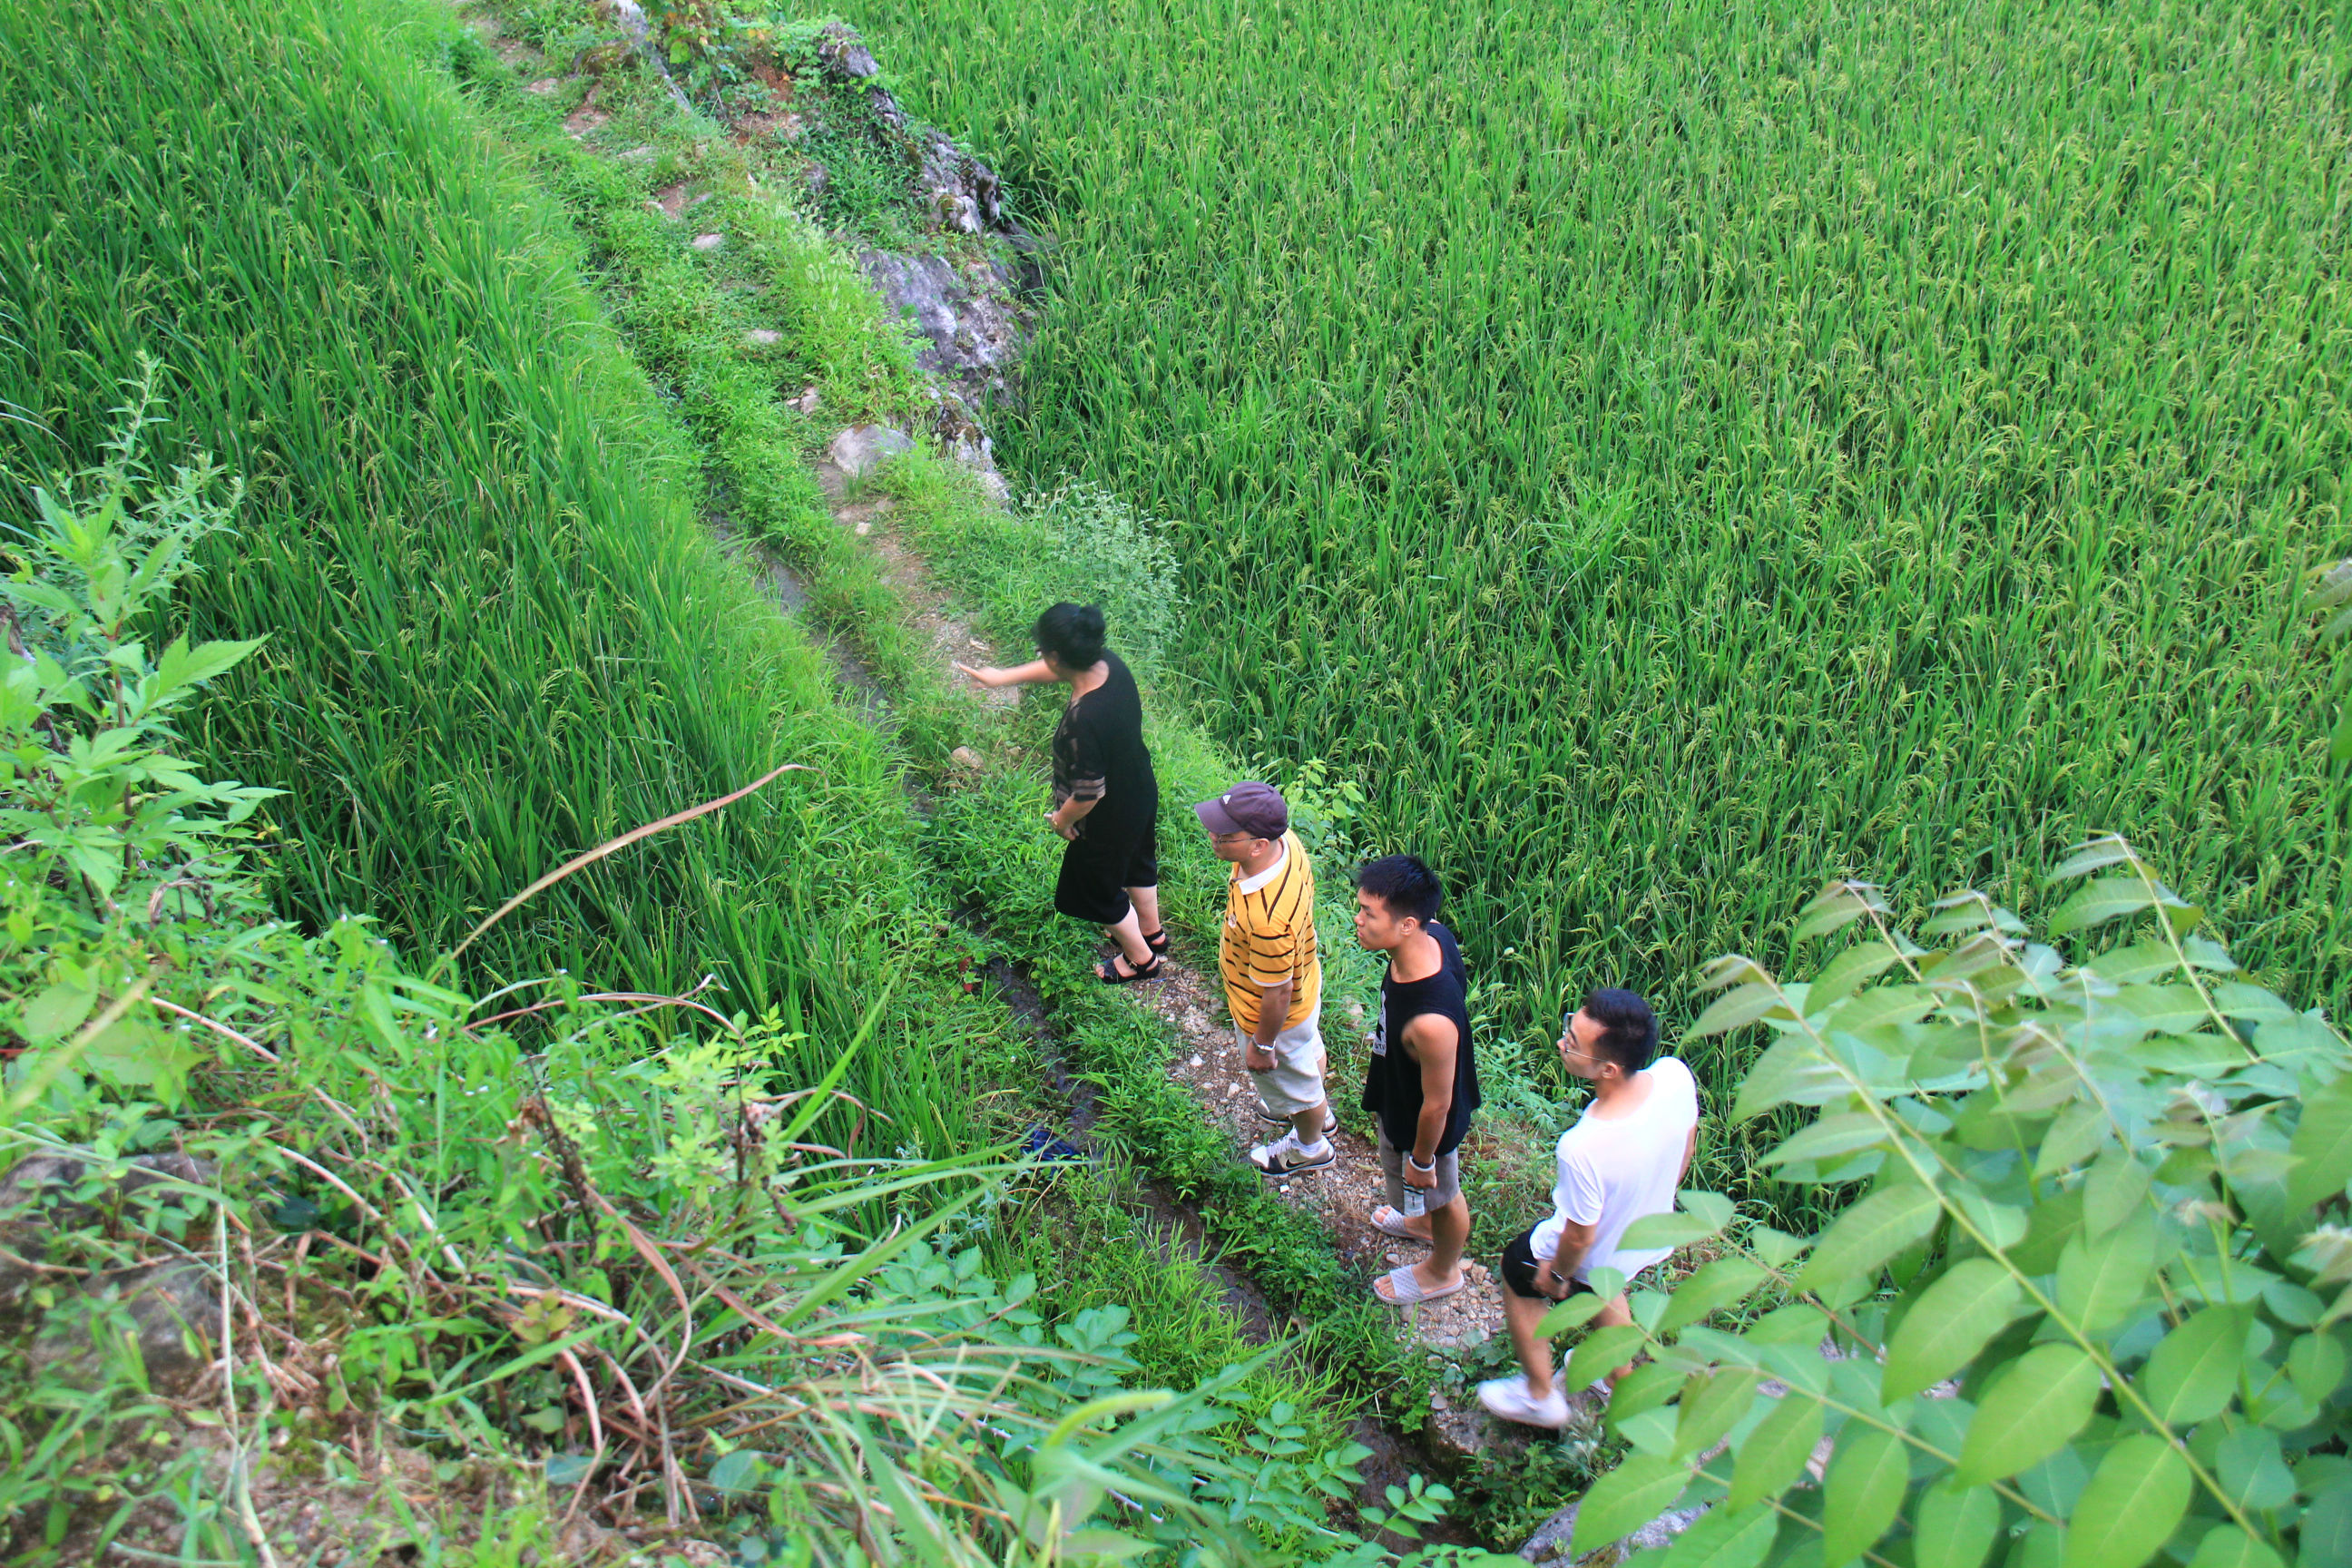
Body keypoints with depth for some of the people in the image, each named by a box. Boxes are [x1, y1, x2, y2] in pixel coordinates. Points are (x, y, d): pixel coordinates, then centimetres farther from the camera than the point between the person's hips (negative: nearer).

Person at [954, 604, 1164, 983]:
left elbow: (1088, 794, -31)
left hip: (1108, 820, -7)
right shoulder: (1108, 664, -19)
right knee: (1138, 865, 34)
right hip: (1142, 793, 8)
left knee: (1100, 892, 23)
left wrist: (1061, 820, -11)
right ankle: (1152, 932, 59)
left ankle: (1140, 958, 45)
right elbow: (1056, 670, 4)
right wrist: (1002, 678, 12)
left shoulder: (1083, 720, -43)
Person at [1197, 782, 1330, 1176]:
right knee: (1308, 1050, 35)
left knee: (1291, 1080, 25)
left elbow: (1277, 995, -31)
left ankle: (1310, 1146, 55)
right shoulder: (1285, 841, -24)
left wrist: (1262, 1045, -14)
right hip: (1304, 978, 7)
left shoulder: (1266, 918, -48)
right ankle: (1316, 1112, 66)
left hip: (1277, 1016, -7)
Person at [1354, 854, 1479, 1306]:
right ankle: (1425, 1223, 67)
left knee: (1440, 1195, 25)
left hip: (1422, 1123, -7)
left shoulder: (1431, 1021, -47)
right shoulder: (1433, 936, -25)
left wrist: (1421, 1162, -12)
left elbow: (1437, 1104, -30)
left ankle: (1443, 1271, 54)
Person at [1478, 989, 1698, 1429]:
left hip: (1589, 1256, -5)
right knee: (1601, 1290, 36)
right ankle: (1620, 1382, 59)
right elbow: (1687, 1148, -6)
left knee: (1517, 1272, 26)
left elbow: (1581, 1236, -27)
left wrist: (1557, 1275, -5)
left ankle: (1540, 1396, 44)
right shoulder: (1675, 1076, -29)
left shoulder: (1583, 1148, -45)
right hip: (1653, 1240, 5)